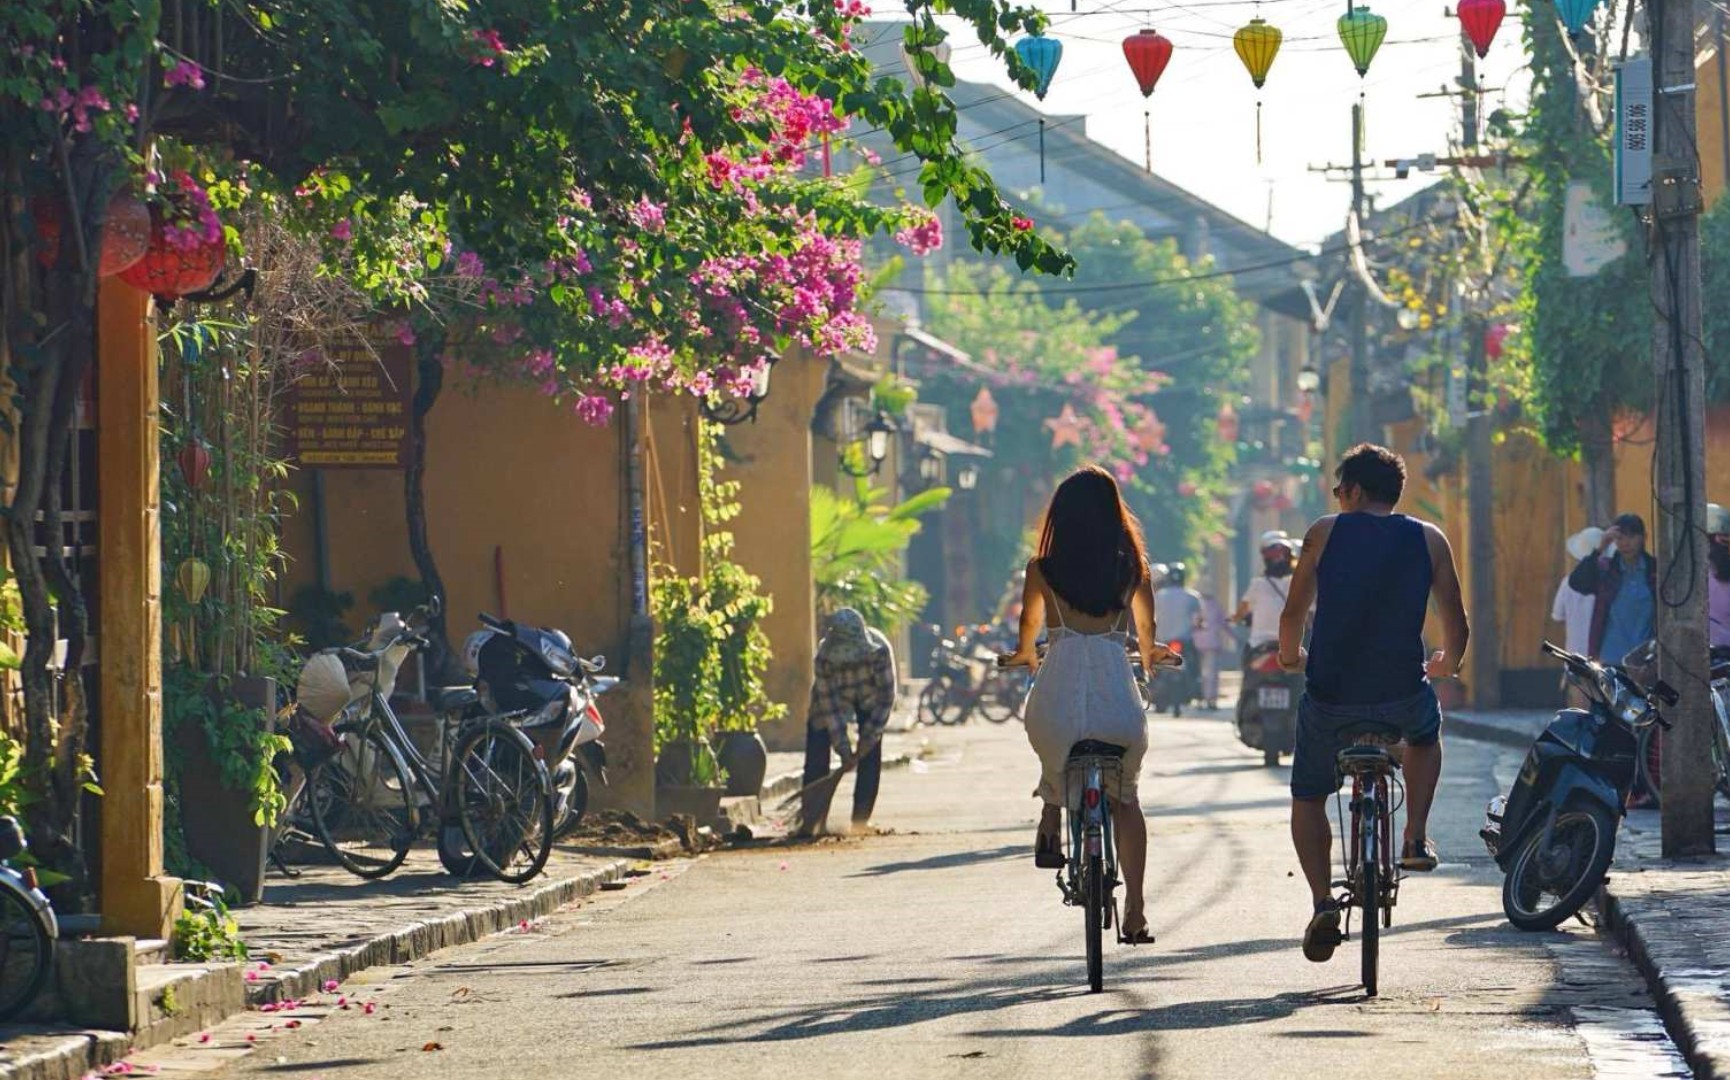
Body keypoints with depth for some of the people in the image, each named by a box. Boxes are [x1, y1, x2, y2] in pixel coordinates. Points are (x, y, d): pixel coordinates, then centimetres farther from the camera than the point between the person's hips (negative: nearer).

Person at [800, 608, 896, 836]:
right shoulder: (825, 657, -36)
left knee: (870, 756, -11)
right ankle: (811, 821, -7)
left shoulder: (879, 650, -37)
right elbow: (830, 705, -29)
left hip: (869, 699, 0)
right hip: (834, 695, 0)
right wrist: (843, 750, -30)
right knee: (817, 757, -10)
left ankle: (861, 819, -2)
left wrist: (868, 739, -27)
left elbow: (887, 697, -27)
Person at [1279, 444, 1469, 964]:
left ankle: (1323, 902, -1)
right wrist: (1446, 663, 31)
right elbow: (1458, 627, 8)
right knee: (1425, 733, 38)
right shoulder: (1429, 540, 6)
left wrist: (1290, 656, 28)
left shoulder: (1325, 533, 2)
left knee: (1308, 798, 19)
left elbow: (1292, 615, 6)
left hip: (1330, 694, -1)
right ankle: (1416, 839, 22)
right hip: (1402, 695, 1)